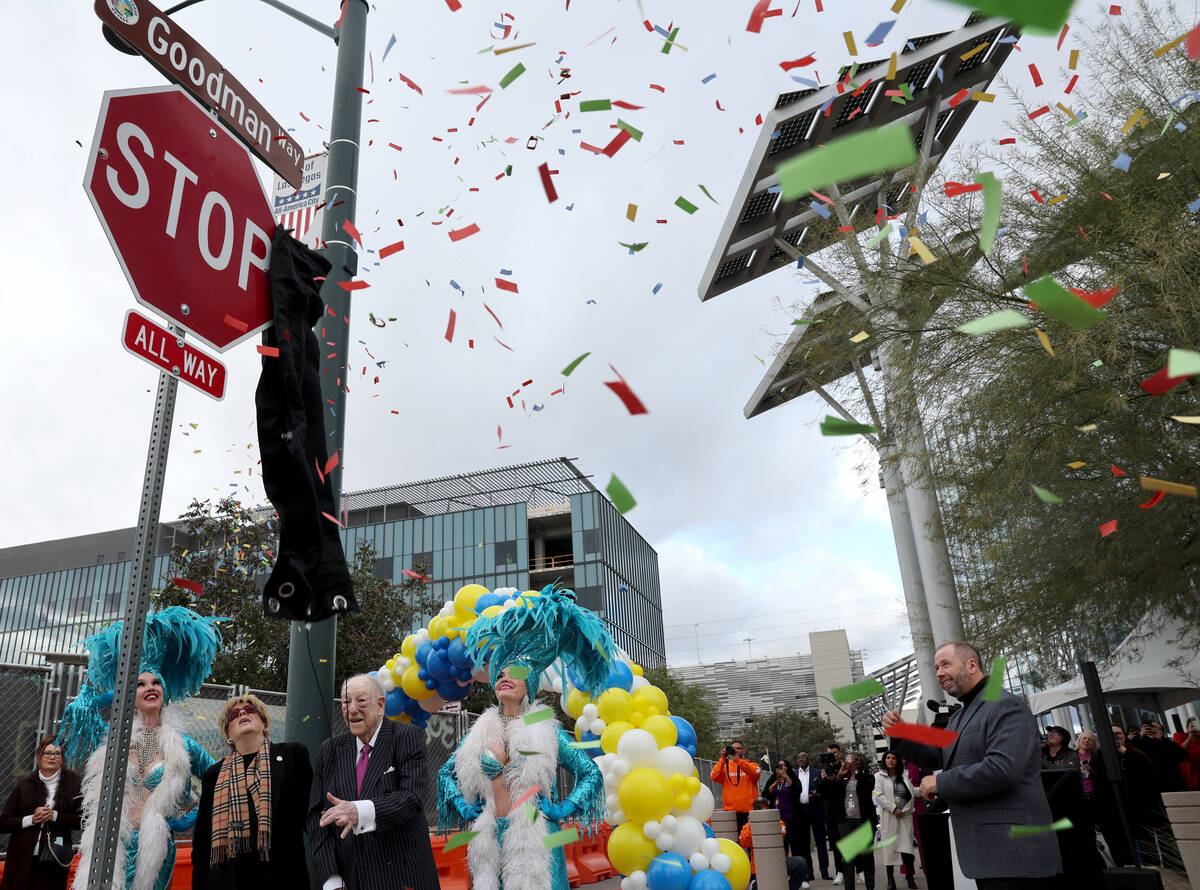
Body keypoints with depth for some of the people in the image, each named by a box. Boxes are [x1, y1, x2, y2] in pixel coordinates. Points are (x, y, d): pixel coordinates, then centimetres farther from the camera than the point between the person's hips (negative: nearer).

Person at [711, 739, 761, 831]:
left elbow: (755, 773, -13)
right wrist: (722, 759, -12)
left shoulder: (752, 765, 11)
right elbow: (714, 777, -5)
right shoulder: (725, 766, 13)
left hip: (748, 811, -1)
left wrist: (737, 759, -22)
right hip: (730, 811, 1)